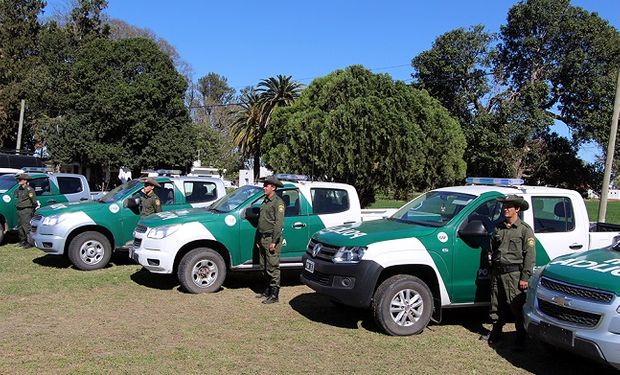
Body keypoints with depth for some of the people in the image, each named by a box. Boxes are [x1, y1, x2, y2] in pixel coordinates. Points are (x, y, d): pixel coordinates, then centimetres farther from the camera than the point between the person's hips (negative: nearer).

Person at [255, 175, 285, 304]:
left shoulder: (278, 202, -10)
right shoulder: (265, 201, 18)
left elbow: (278, 223, -16)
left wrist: (274, 241, -21)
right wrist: (258, 239, 19)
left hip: (271, 239, -9)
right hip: (262, 238, 9)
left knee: (272, 268, -6)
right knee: (264, 268, 15)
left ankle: (274, 295, 0)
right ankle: (268, 291, 26)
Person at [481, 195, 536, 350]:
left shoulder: (525, 230, -5)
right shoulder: (498, 228, 12)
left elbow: (530, 255, -9)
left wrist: (525, 277, -14)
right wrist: (492, 271, 18)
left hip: (514, 274, -6)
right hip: (497, 273, 6)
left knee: (517, 307, -2)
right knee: (496, 305, 13)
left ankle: (521, 338, 10)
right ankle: (495, 333, 26)